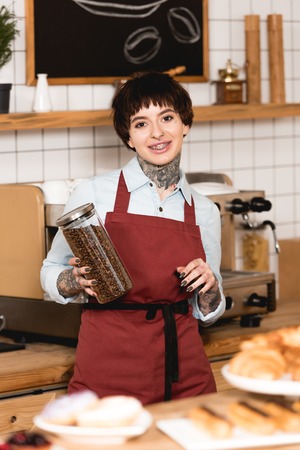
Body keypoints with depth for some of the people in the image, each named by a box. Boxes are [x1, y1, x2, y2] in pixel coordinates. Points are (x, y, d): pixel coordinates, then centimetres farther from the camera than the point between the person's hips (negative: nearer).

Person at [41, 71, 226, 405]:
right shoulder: (94, 193, -3)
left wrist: (208, 287, -5)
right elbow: (51, 274, 7)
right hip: (108, 367, -3)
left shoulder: (204, 212, 8)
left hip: (183, 373, 3)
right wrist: (78, 280, -13)